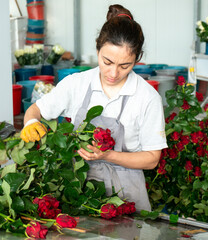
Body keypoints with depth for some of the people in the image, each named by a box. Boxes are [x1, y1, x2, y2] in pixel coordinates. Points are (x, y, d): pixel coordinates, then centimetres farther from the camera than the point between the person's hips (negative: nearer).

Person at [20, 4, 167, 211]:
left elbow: (151, 159, -2)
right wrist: (31, 123, -11)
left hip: (123, 188, -1)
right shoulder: (76, 84, 0)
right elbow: (36, 109, 13)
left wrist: (108, 155, -16)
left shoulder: (148, 98, -7)